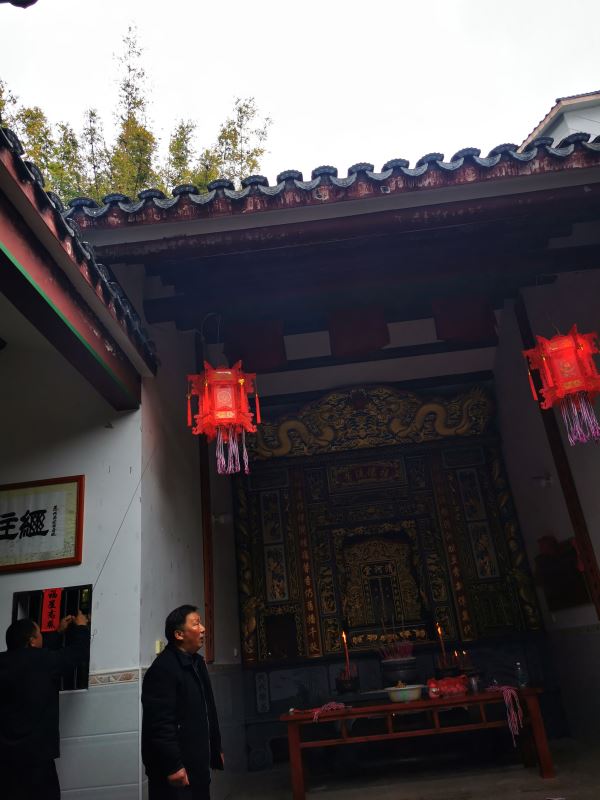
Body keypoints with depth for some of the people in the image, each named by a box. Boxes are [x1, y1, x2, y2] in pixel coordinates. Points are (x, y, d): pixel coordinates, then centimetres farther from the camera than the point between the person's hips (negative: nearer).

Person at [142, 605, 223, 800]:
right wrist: (172, 766, -24)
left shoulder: (197, 662, 11)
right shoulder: (162, 669, -20)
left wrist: (216, 749, 19)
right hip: (177, 768, -9)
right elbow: (161, 724, -24)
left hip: (197, 763, 9)